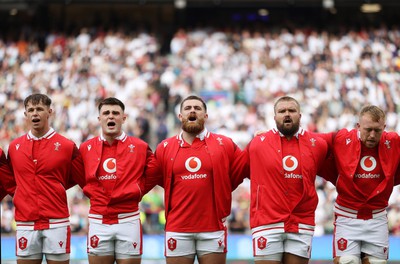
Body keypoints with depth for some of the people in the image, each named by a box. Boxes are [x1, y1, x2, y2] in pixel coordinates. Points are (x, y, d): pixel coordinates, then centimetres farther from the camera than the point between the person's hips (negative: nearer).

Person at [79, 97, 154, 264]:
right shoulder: (86, 148, 5)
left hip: (128, 221, -1)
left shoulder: (139, 147, 1)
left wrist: (137, 191, 4)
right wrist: (92, 193, 7)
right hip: (98, 221, 1)